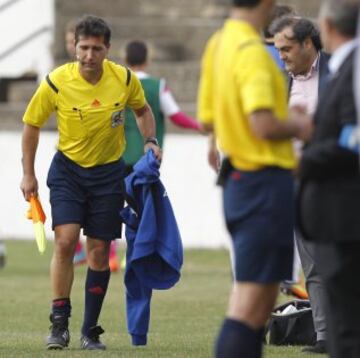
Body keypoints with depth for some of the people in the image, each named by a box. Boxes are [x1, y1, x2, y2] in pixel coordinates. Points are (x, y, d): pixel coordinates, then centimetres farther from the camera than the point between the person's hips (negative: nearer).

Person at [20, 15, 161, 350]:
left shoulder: (124, 79, -11)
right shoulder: (56, 82, -16)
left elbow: (142, 110, 11)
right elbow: (31, 124, -2)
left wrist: (150, 141, -5)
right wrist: (28, 174, -1)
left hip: (108, 172, 2)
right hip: (68, 169, -1)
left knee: (99, 252, 2)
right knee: (65, 241, -17)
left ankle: (90, 331, 11)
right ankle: (59, 324, -9)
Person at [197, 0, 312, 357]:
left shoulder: (217, 44, 10)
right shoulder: (251, 51, -19)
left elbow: (208, 119, 17)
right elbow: (264, 125, -27)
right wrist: (298, 127, -6)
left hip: (235, 180, 9)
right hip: (266, 181, -9)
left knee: (256, 299, 17)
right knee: (251, 303, -7)